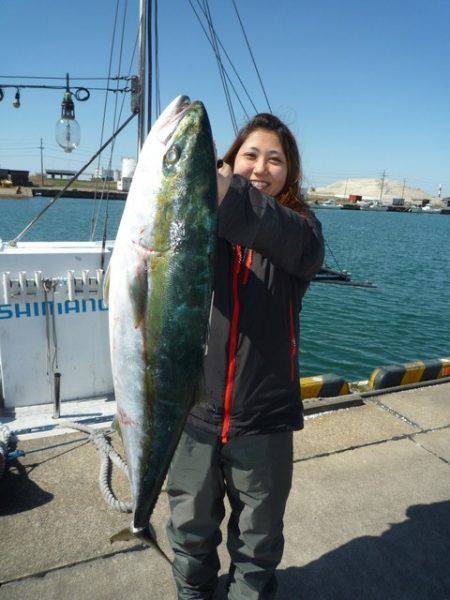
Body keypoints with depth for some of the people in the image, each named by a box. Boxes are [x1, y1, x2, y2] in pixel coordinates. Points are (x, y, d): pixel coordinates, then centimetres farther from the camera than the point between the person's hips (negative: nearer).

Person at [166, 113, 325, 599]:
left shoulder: (298, 227, -3)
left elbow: (298, 246, -28)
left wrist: (227, 194, -44)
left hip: (263, 418, 0)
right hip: (194, 409, 1)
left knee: (258, 538, 21)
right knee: (191, 528, 23)